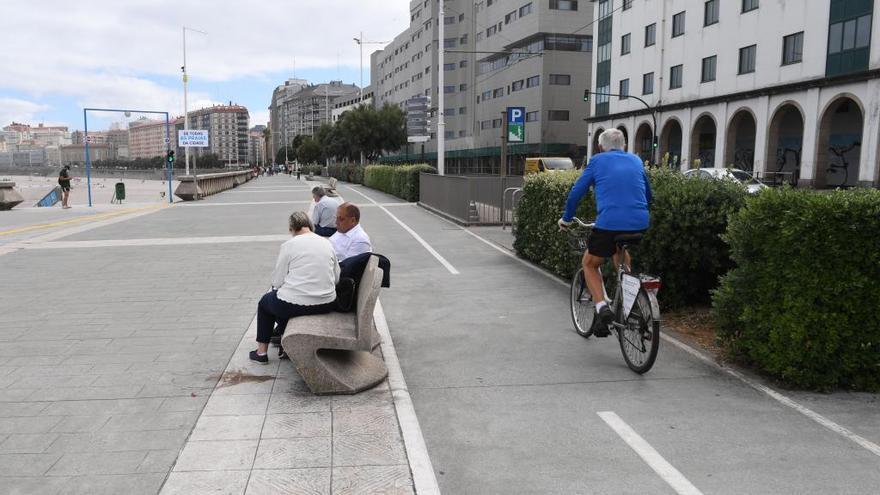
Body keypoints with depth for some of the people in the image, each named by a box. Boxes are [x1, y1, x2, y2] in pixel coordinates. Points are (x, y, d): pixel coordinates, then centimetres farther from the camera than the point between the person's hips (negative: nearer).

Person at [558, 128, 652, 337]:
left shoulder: (597, 161, 11)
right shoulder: (636, 161, 20)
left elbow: (576, 192, 10)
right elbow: (648, 194, 30)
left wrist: (566, 219, 23)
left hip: (609, 223, -4)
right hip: (640, 224, 4)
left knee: (589, 264, 17)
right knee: (620, 250, 36)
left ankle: (602, 307, -4)